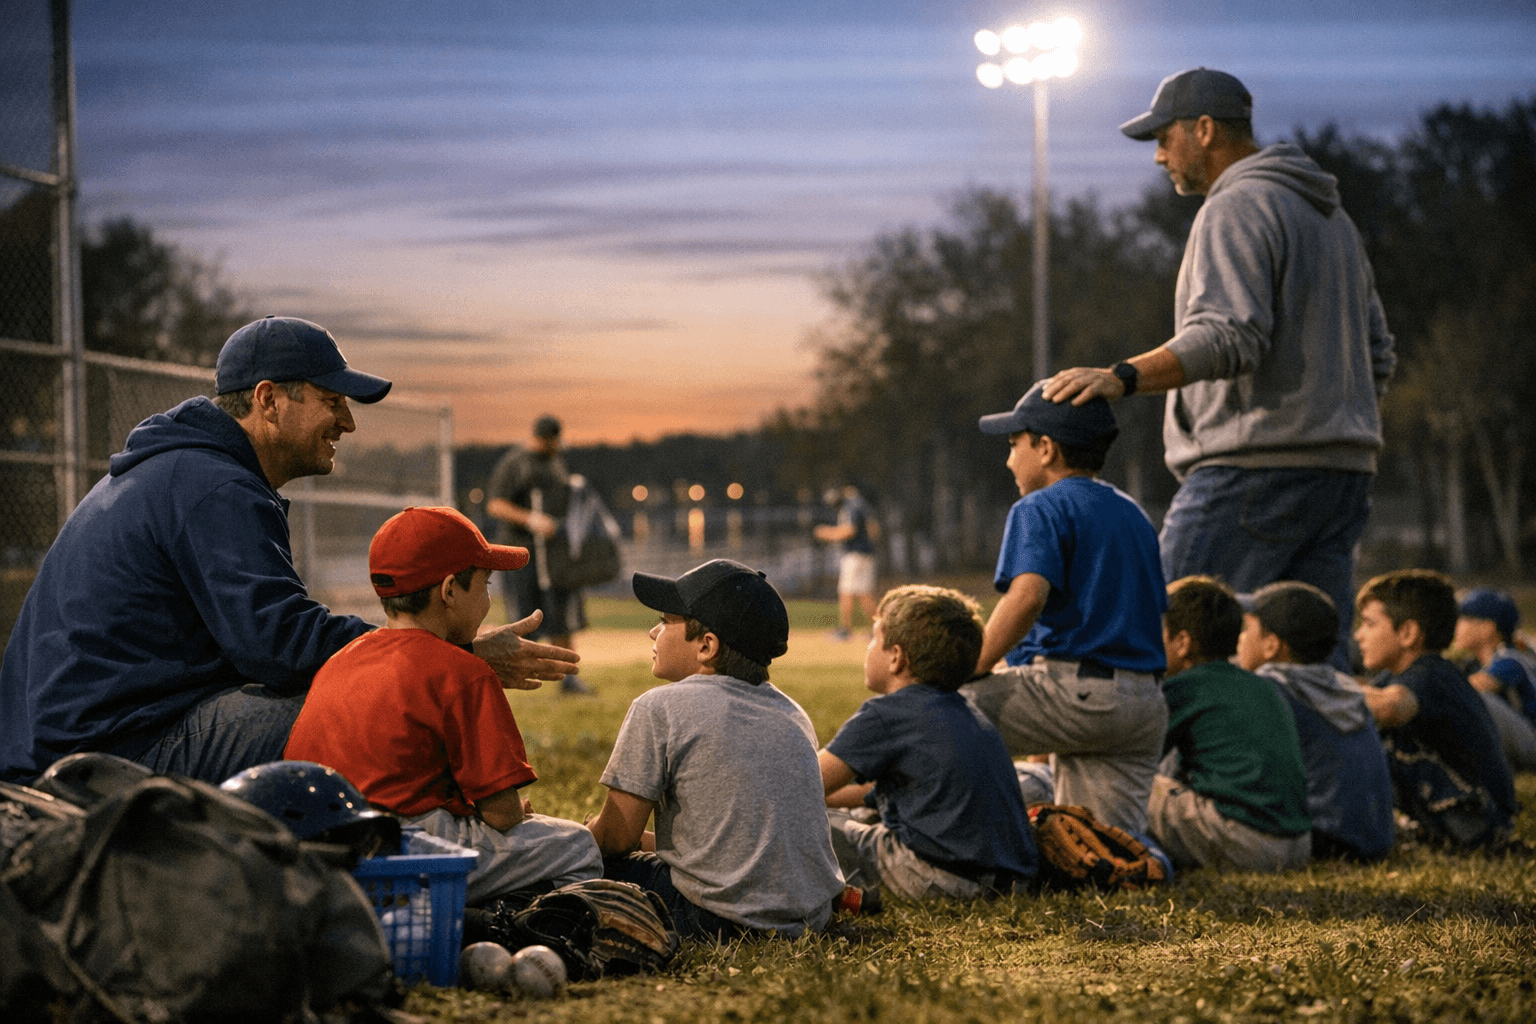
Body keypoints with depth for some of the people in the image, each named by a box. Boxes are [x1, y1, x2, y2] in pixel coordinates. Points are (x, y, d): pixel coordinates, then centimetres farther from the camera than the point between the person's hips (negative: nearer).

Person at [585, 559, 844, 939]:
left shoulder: (659, 708, -6)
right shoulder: (792, 714, 14)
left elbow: (617, 836, -5)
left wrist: (592, 833, 18)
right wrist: (652, 841, 27)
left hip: (722, 920, -7)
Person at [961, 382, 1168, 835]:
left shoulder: (1041, 508, -3)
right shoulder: (1134, 514, 23)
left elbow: (1028, 595, -20)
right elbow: (1158, 613, 24)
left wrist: (967, 673, -16)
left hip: (1073, 694, -8)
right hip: (1146, 705, 8)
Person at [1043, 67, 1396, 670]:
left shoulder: (1236, 207, -7)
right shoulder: (1332, 215, 24)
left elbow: (1230, 336, -22)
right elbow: (1377, 356, 24)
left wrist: (1123, 378, -29)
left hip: (1253, 466, -9)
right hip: (1343, 468, 9)